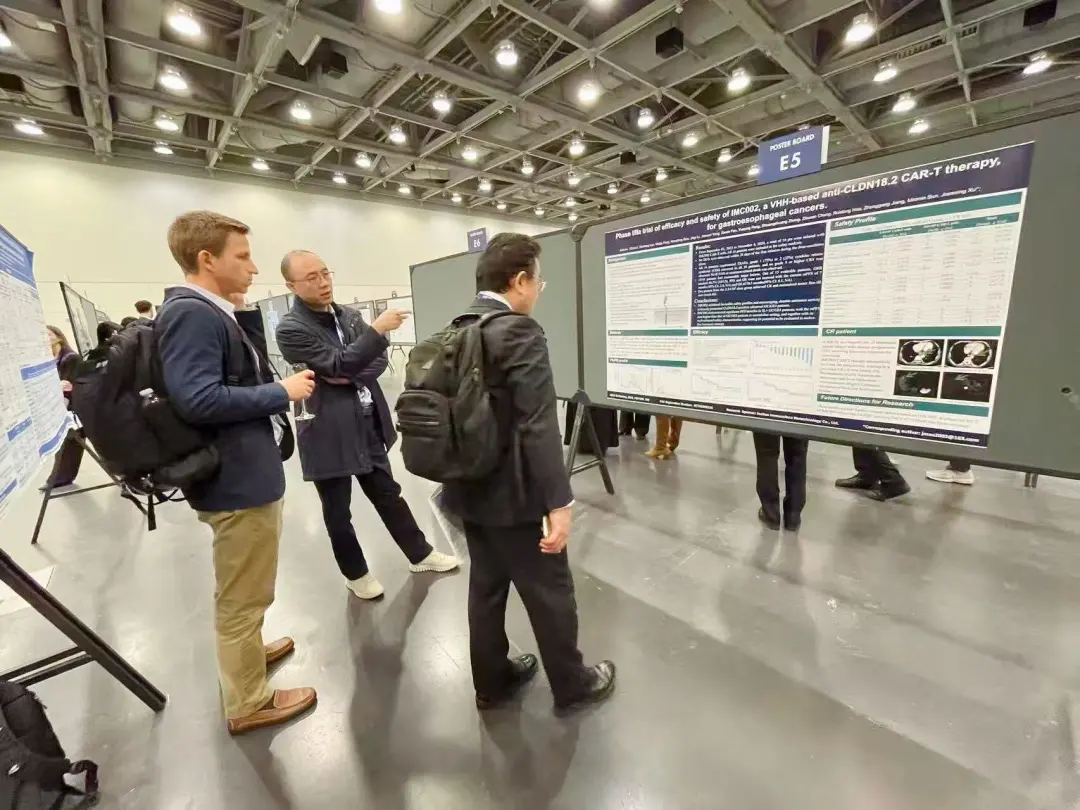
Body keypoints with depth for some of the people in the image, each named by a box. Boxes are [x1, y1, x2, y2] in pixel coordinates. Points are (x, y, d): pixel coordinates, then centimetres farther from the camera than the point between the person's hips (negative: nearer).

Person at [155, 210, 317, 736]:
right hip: (238, 479, -10)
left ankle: (243, 651, 51)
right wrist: (282, 392, -21)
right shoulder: (192, 314, -20)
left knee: (241, 588, 28)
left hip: (245, 473, 10)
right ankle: (247, 703, 27)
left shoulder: (208, 313, 11)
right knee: (243, 594, 7)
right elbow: (197, 398, -29)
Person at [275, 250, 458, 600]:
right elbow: (337, 364, -21)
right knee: (338, 512, 12)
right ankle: (356, 573, 33)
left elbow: (379, 360, 5)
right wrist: (377, 330, -24)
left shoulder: (348, 315, 9)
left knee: (389, 494, 18)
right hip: (329, 433, -5)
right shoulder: (290, 329, -12)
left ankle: (420, 554, 33)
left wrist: (352, 377, -14)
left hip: (368, 424, 6)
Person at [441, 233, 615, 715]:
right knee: (550, 592, 12)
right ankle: (572, 685, 35)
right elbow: (537, 426, -26)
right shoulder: (520, 333, -20)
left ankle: (492, 682, 42)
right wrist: (559, 503, -21)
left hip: (467, 488, 9)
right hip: (509, 493, -8)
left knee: (486, 585, 22)